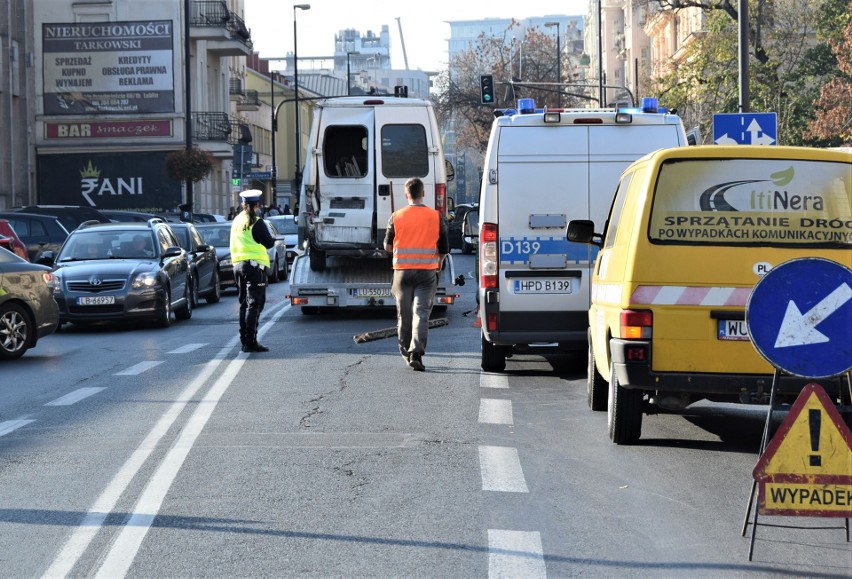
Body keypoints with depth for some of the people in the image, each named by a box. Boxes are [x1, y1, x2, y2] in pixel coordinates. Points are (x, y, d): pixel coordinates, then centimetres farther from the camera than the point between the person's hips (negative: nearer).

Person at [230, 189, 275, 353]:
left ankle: (244, 341, 15)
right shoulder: (256, 222, -12)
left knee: (244, 304, 14)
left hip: (238, 264, 8)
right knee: (254, 304, -8)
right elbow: (269, 243, -10)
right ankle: (250, 342, -13)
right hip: (254, 265, -8)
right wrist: (272, 239, 10)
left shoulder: (237, 221, 11)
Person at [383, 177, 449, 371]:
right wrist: (439, 261, 24)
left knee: (404, 314, 12)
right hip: (427, 273, -1)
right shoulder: (436, 217, -2)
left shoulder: (396, 217, -2)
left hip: (402, 271, 1)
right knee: (421, 312, -4)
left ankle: (406, 352, 25)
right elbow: (444, 248, 3)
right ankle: (417, 352, -20)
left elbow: (388, 246, 6)